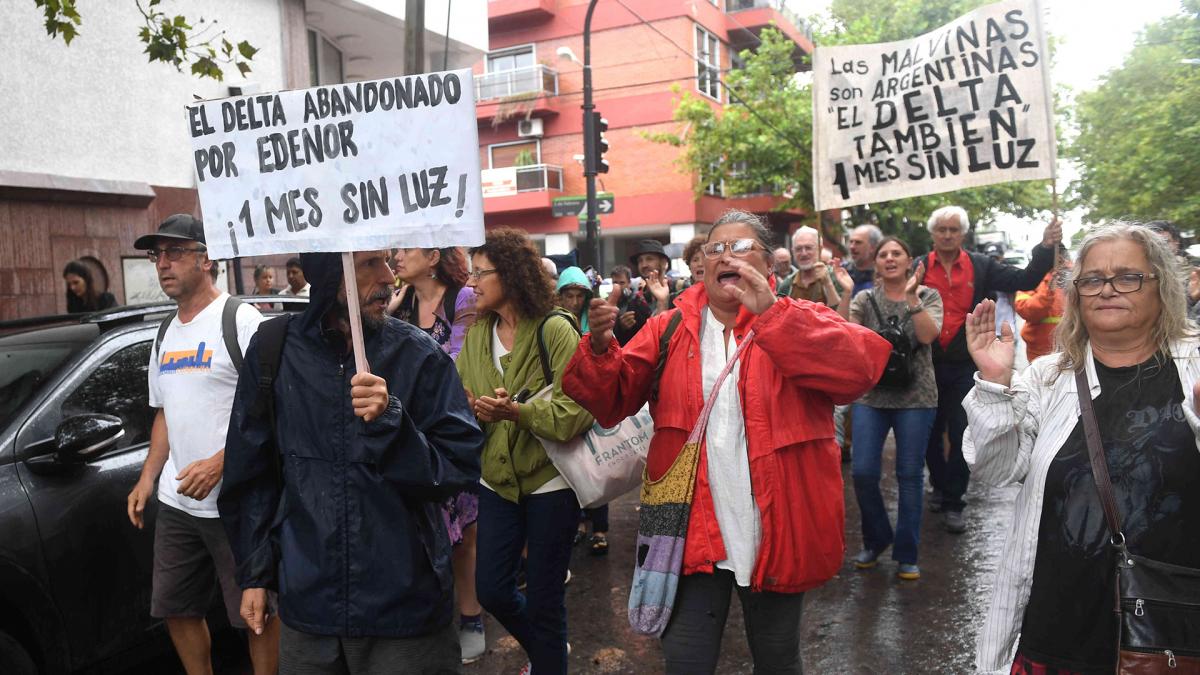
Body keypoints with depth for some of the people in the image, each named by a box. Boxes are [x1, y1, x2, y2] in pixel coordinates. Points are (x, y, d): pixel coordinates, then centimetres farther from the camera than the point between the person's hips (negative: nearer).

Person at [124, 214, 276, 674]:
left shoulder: (240, 320, -10)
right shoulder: (166, 335, 15)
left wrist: (219, 463, -22)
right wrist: (148, 478, 13)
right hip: (176, 502, 8)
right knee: (174, 608, 17)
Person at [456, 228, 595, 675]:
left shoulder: (555, 329, -14)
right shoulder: (476, 333, 5)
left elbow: (578, 411, -21)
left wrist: (518, 411, -31)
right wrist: (471, 409, -20)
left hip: (549, 480, -5)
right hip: (497, 479, 6)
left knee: (543, 597, 6)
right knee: (491, 589, 11)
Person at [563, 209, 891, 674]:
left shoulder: (799, 322, -2)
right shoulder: (668, 329, 4)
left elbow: (862, 366, -21)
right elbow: (612, 401, 0)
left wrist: (771, 314, -28)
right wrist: (601, 346, -20)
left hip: (777, 531, 0)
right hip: (694, 530, 1)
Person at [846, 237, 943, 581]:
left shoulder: (929, 296, 2)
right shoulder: (865, 299, 6)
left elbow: (928, 336, -14)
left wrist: (911, 296, -19)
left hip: (916, 397, -1)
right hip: (871, 396, 1)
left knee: (910, 475, 3)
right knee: (862, 471, -5)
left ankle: (906, 554, 17)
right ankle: (876, 539, 21)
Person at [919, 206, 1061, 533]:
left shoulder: (981, 267, 2)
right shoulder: (918, 267, -2)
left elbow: (1024, 280, 0)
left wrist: (1046, 248, -11)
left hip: (965, 366, 0)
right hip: (927, 364, 0)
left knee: (961, 434, 3)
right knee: (932, 432, 14)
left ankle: (953, 503, 15)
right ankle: (940, 485, 36)